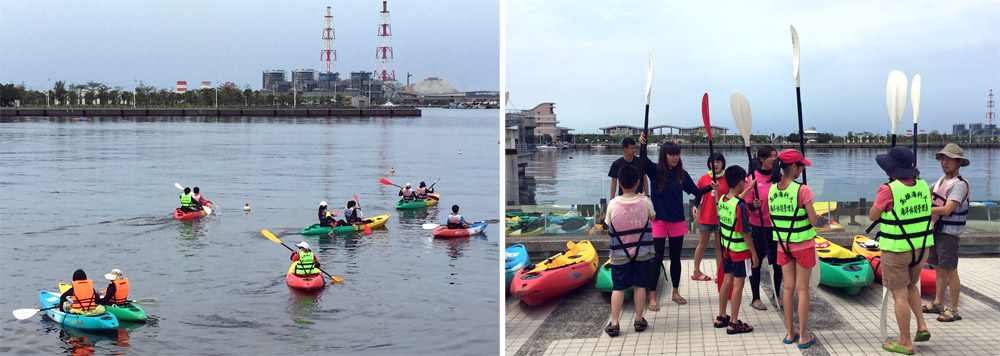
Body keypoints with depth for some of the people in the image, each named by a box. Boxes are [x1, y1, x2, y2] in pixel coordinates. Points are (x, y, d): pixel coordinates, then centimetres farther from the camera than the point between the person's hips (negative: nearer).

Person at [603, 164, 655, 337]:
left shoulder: (612, 204, -14)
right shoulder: (645, 202, -11)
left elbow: (609, 224, -1)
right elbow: (653, 217, 8)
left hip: (620, 254, -1)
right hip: (642, 252, 1)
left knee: (618, 288, 5)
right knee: (639, 285, 11)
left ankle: (614, 323, 3)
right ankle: (639, 320, 17)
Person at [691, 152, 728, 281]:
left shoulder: (727, 180, 1)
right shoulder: (704, 179, 4)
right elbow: (698, 195, 8)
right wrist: (694, 206, -10)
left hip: (722, 218, -1)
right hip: (706, 217, 1)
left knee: (720, 246, 6)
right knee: (702, 245, 10)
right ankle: (696, 271, 20)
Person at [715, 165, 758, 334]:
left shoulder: (722, 200, 0)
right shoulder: (739, 206, -23)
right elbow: (745, 233, -20)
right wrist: (754, 254, -13)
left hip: (727, 248, 8)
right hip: (740, 250, -8)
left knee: (727, 281, 17)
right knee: (738, 285, 1)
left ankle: (721, 317, 26)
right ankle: (734, 323, 7)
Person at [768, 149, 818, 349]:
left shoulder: (772, 190, -2)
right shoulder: (802, 190, -19)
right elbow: (813, 220, -14)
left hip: (783, 244, 5)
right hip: (803, 245, -5)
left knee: (788, 287, 13)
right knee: (802, 289, 3)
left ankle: (790, 333, 19)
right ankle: (803, 336, 9)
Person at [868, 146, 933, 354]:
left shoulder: (888, 190, -19)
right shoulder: (922, 185, 0)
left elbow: (872, 216, -8)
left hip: (897, 250, -7)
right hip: (920, 247, 7)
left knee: (899, 295, 3)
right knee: (910, 285, 27)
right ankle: (922, 327, 18)